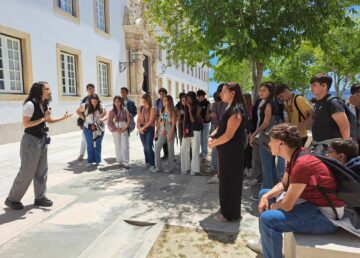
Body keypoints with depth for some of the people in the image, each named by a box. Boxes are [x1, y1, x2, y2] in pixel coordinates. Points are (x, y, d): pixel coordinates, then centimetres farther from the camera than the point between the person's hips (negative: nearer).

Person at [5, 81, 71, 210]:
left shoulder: (44, 105, 7)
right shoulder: (30, 104, -17)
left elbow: (49, 120, 21)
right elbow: (25, 124, -21)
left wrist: (62, 118, 8)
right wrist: (43, 118, -20)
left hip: (42, 140, 8)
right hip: (31, 140, -8)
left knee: (42, 170, 11)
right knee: (27, 171, -1)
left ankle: (40, 197, 22)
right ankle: (12, 199, 17)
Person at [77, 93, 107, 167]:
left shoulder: (101, 107, -4)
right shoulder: (85, 106, -3)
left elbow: (106, 115, -1)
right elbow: (78, 111, 12)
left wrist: (102, 119, -22)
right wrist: (83, 118, -1)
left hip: (99, 128, 0)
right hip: (88, 128, 0)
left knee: (98, 145, 7)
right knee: (90, 145, 6)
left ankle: (98, 161, 17)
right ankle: (90, 161, 14)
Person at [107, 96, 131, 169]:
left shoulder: (125, 110, 2)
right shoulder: (112, 111, 3)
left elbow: (129, 120, 0)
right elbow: (109, 122, 0)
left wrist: (125, 127, -13)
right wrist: (116, 129, -11)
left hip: (124, 130, -1)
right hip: (116, 131, 1)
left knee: (125, 146, -7)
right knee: (118, 146, 7)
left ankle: (125, 162, -8)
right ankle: (120, 161, 18)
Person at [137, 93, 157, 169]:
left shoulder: (152, 109, -7)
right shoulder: (141, 108, 10)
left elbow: (151, 121, -12)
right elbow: (138, 119, 10)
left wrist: (143, 127, -9)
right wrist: (139, 127, -5)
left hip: (150, 129, -5)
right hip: (142, 129, 6)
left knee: (149, 147, -10)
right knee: (145, 147, 10)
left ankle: (152, 164, -1)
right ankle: (147, 163, 21)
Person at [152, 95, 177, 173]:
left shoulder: (172, 111, -6)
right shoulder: (162, 110, 11)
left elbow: (173, 124, -11)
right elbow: (159, 122, 13)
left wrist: (171, 134, -17)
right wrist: (156, 132, 8)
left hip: (169, 130, -6)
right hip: (162, 131, 6)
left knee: (170, 149, 4)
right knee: (157, 148, 0)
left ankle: (170, 167, 16)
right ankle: (158, 167, 8)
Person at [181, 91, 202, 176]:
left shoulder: (198, 108, -6)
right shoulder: (186, 107, 8)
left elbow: (193, 120, -12)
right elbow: (185, 119, 8)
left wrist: (190, 111, -18)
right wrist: (184, 130, -1)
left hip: (195, 131, -5)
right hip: (187, 130, 5)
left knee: (194, 150, 0)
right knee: (183, 149, 4)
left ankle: (194, 169, 10)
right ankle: (185, 168, 16)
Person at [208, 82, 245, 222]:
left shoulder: (236, 110, -19)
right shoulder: (229, 108, 13)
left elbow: (228, 135, -24)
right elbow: (220, 127, 16)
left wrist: (213, 144, -11)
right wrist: (211, 136, -3)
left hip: (232, 152, -9)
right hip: (226, 151, 10)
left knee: (230, 182, 2)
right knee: (226, 180, 18)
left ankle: (230, 214, 17)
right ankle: (227, 209, 34)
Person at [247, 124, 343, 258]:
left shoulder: (302, 164, -31)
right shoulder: (294, 156, 1)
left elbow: (287, 205, -28)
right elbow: (283, 184, 12)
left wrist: (274, 205, -6)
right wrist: (266, 197, -5)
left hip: (326, 216, -10)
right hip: (310, 201, 10)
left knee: (267, 218, -29)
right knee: (264, 193, 18)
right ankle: (265, 243, 28)